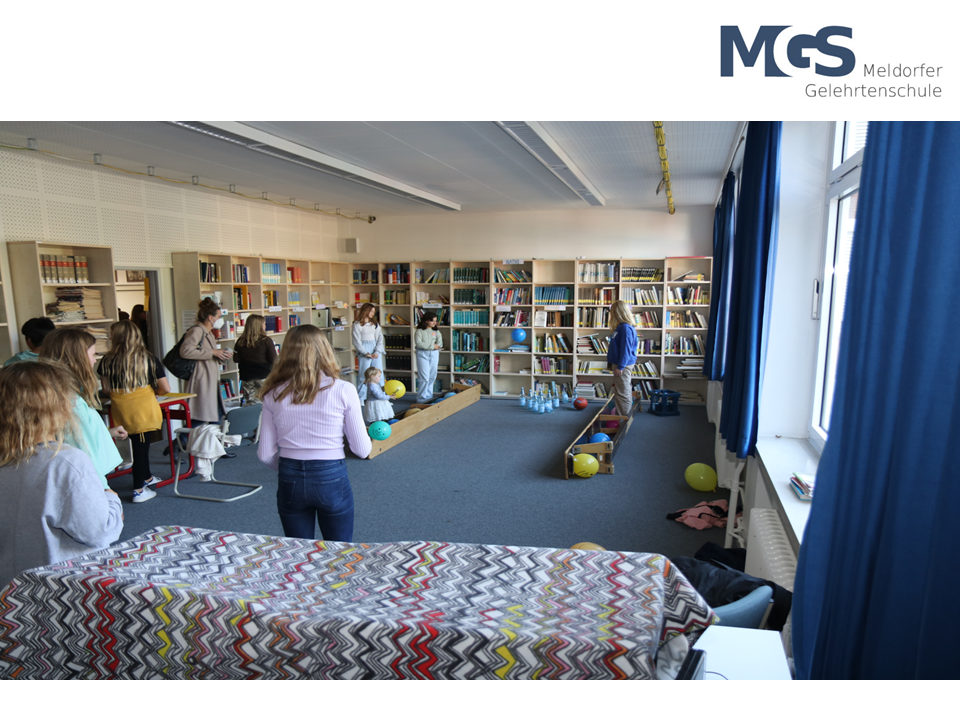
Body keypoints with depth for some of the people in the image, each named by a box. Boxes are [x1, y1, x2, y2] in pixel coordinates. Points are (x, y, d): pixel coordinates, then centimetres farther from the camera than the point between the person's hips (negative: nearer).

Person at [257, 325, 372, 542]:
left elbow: (265, 454, -1)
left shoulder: (274, 394, -4)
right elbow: (362, 450, -8)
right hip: (332, 478, -2)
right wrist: (368, 439, 15)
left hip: (290, 483, 3)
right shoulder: (343, 390, -11)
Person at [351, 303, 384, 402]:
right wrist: (366, 353, -12)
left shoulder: (375, 323, 13)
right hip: (364, 350, -5)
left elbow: (380, 338, 8)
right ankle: (361, 399, 1)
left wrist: (377, 352, -6)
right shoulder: (357, 324, -2)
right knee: (364, 374, -5)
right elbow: (357, 341, -5)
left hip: (376, 349, 5)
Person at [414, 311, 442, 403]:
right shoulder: (419, 331, -3)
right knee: (424, 377, -10)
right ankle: (422, 398, -3)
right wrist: (432, 346, -14)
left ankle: (429, 397, 16)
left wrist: (437, 346, -16)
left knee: (432, 377, 7)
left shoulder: (436, 331, 13)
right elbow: (418, 343, -14)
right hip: (422, 354, -5)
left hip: (434, 354, 5)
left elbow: (440, 342, 5)